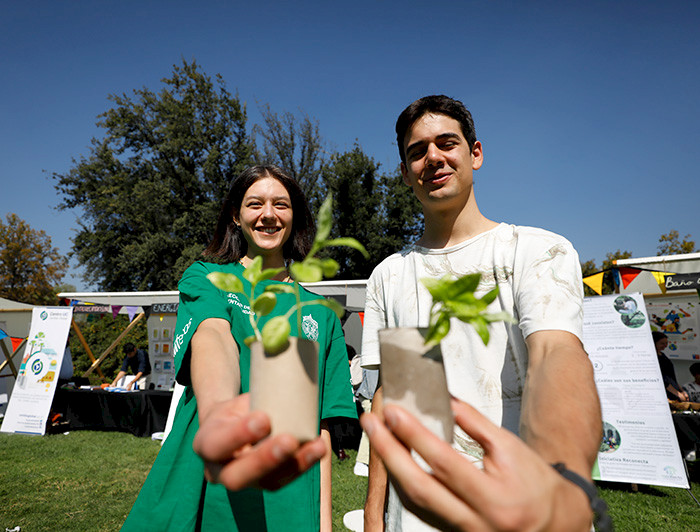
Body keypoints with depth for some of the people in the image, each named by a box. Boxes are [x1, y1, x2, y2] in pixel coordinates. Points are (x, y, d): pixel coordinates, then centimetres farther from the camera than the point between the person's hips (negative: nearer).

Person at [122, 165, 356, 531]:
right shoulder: (205, 277, 0)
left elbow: (321, 425, 5)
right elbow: (211, 335, -24)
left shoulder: (320, 313, 6)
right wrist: (216, 410, -44)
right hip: (202, 498, -1)